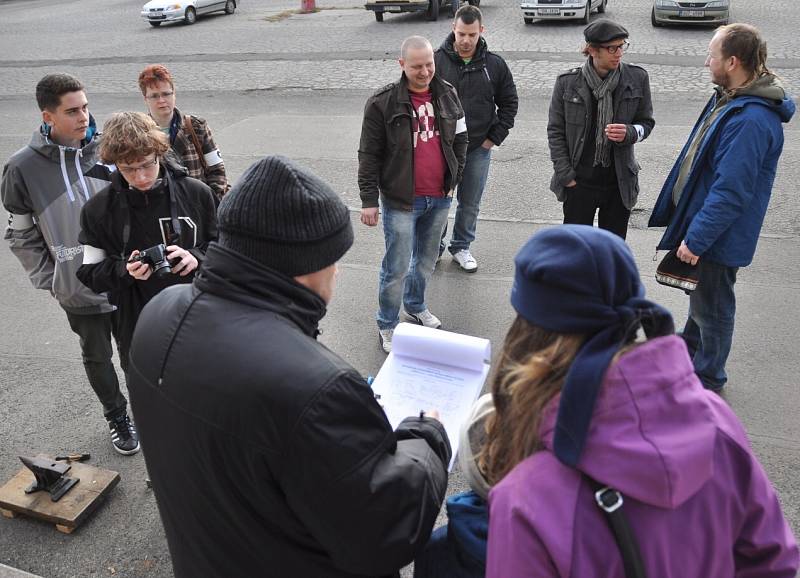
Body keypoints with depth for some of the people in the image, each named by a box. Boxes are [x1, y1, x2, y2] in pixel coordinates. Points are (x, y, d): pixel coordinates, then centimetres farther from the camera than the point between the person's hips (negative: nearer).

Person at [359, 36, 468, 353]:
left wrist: (453, 179, 6)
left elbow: (460, 139, 13)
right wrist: (369, 200, -11)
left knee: (427, 258, 20)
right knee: (397, 267, 0)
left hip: (440, 198, 5)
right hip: (401, 200, -5)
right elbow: (369, 155, -9)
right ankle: (387, 325, 19)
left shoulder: (447, 94, 2)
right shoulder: (383, 103, -12)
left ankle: (416, 305, 43)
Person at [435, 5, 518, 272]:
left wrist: (495, 137, 0)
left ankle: (461, 247, 31)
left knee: (470, 204, 12)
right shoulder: (437, 61, -8)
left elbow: (509, 102, 8)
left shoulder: (494, 64, -1)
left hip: (478, 149, 2)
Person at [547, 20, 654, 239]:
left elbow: (646, 123, 6)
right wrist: (565, 174, -6)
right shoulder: (567, 82, -7)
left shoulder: (637, 79, -3)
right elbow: (555, 131, 0)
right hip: (579, 181, -1)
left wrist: (629, 133, -17)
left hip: (619, 182, 1)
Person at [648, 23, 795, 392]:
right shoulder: (730, 98, 3)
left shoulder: (751, 120, -29)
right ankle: (690, 347, 47)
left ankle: (707, 376, 28)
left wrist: (696, 239, -23)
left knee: (712, 305, 9)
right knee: (700, 294, 26)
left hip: (720, 235, -9)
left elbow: (730, 192, -29)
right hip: (700, 220, 9)